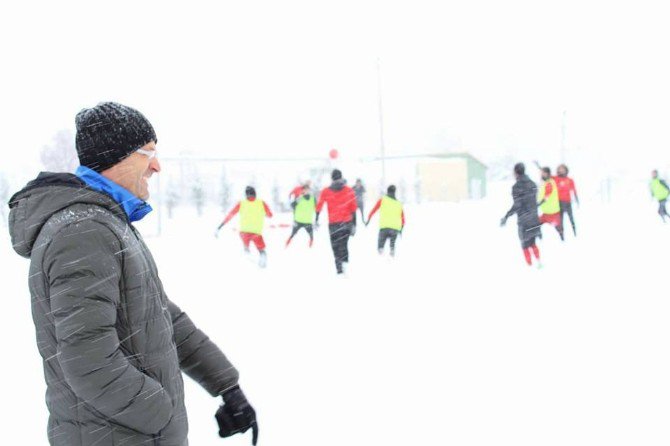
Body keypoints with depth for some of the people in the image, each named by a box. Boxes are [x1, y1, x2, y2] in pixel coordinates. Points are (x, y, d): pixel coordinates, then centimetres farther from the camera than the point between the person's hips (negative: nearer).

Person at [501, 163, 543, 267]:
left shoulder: (516, 187, -15)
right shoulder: (532, 184, 5)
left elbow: (516, 205, -20)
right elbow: (535, 200, 11)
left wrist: (506, 217, -16)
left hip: (523, 219, -6)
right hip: (534, 218, 6)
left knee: (525, 245, 6)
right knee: (532, 243, 18)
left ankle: (530, 266, 7)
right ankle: (538, 262, 9)